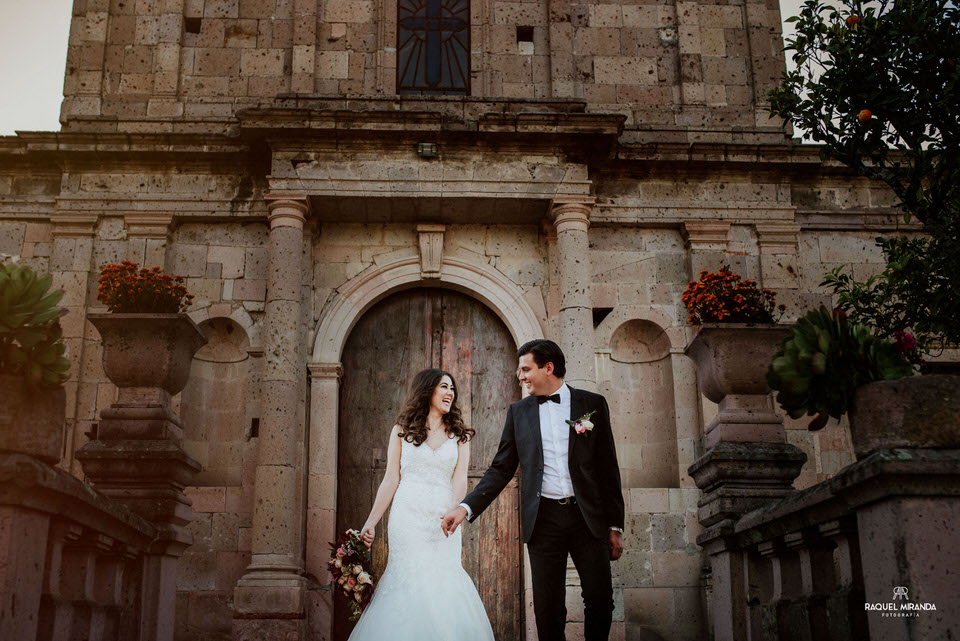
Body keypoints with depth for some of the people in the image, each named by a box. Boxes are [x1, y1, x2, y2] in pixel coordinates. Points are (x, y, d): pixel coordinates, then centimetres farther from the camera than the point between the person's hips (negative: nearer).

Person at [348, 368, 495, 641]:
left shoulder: (459, 435, 12)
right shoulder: (402, 430, 9)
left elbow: (459, 479, 0)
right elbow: (390, 481, 7)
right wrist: (371, 522, 0)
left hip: (443, 520, 1)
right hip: (408, 519, -1)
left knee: (443, 584, -5)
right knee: (411, 581, -9)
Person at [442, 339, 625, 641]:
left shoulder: (592, 404, 3)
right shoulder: (519, 412, 8)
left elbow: (608, 468, 4)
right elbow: (501, 469, 6)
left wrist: (615, 525, 2)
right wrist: (466, 507, -8)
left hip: (588, 517, -1)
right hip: (544, 520, 1)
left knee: (600, 600, 1)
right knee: (548, 610, 4)